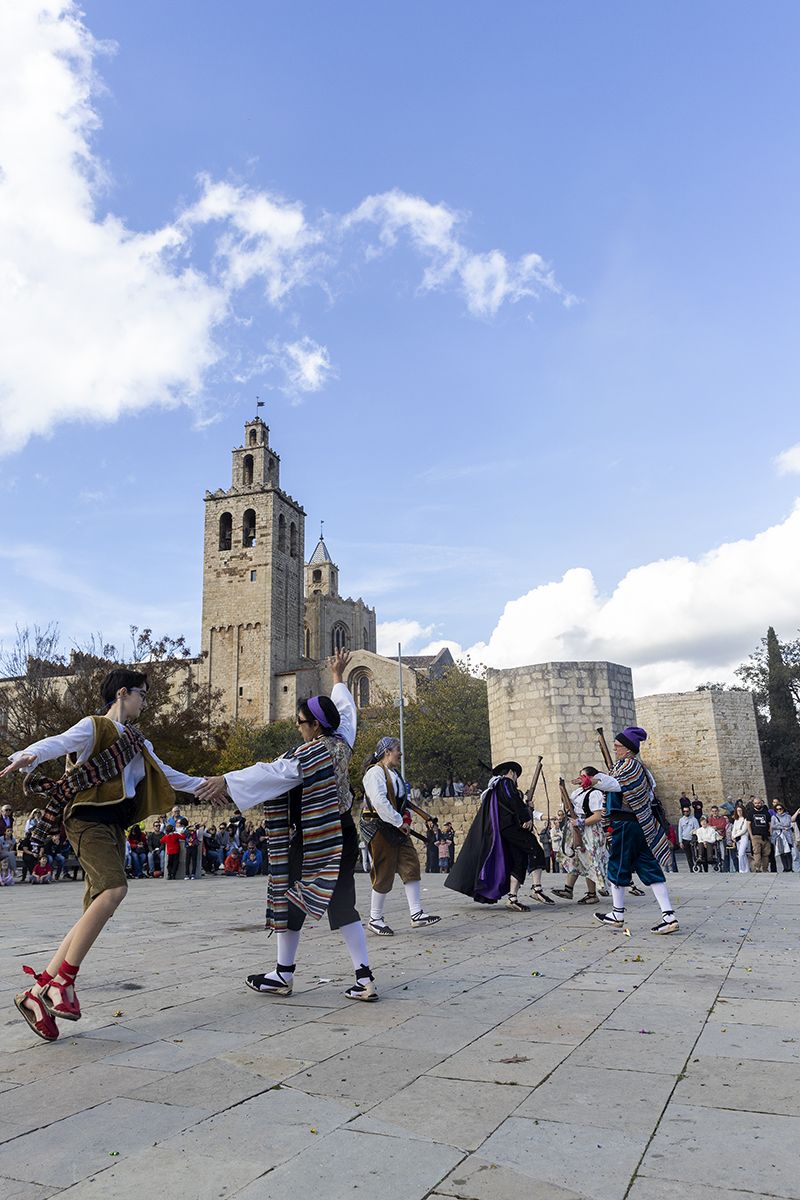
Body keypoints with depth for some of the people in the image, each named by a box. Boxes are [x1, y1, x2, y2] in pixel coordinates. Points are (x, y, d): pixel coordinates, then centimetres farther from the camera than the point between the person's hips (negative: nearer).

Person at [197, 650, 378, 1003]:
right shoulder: (342, 741, 4)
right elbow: (345, 710, 22)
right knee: (342, 905, 10)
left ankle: (284, 974, 20)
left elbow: (271, 773, -29)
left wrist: (226, 782, -35)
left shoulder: (309, 754, -16)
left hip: (312, 839, -7)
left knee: (290, 898, 10)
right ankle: (364, 977, 4)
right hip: (344, 835, 7)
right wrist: (338, 678, 37)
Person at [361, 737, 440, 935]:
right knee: (384, 874, -1)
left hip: (397, 828, 9)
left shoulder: (394, 773, 17)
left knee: (411, 866, 2)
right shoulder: (375, 772, -14)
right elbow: (379, 802, -25)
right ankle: (375, 920, 13)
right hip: (380, 829, -9)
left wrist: (406, 816, 11)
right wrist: (399, 822, -20)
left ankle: (416, 914, 4)